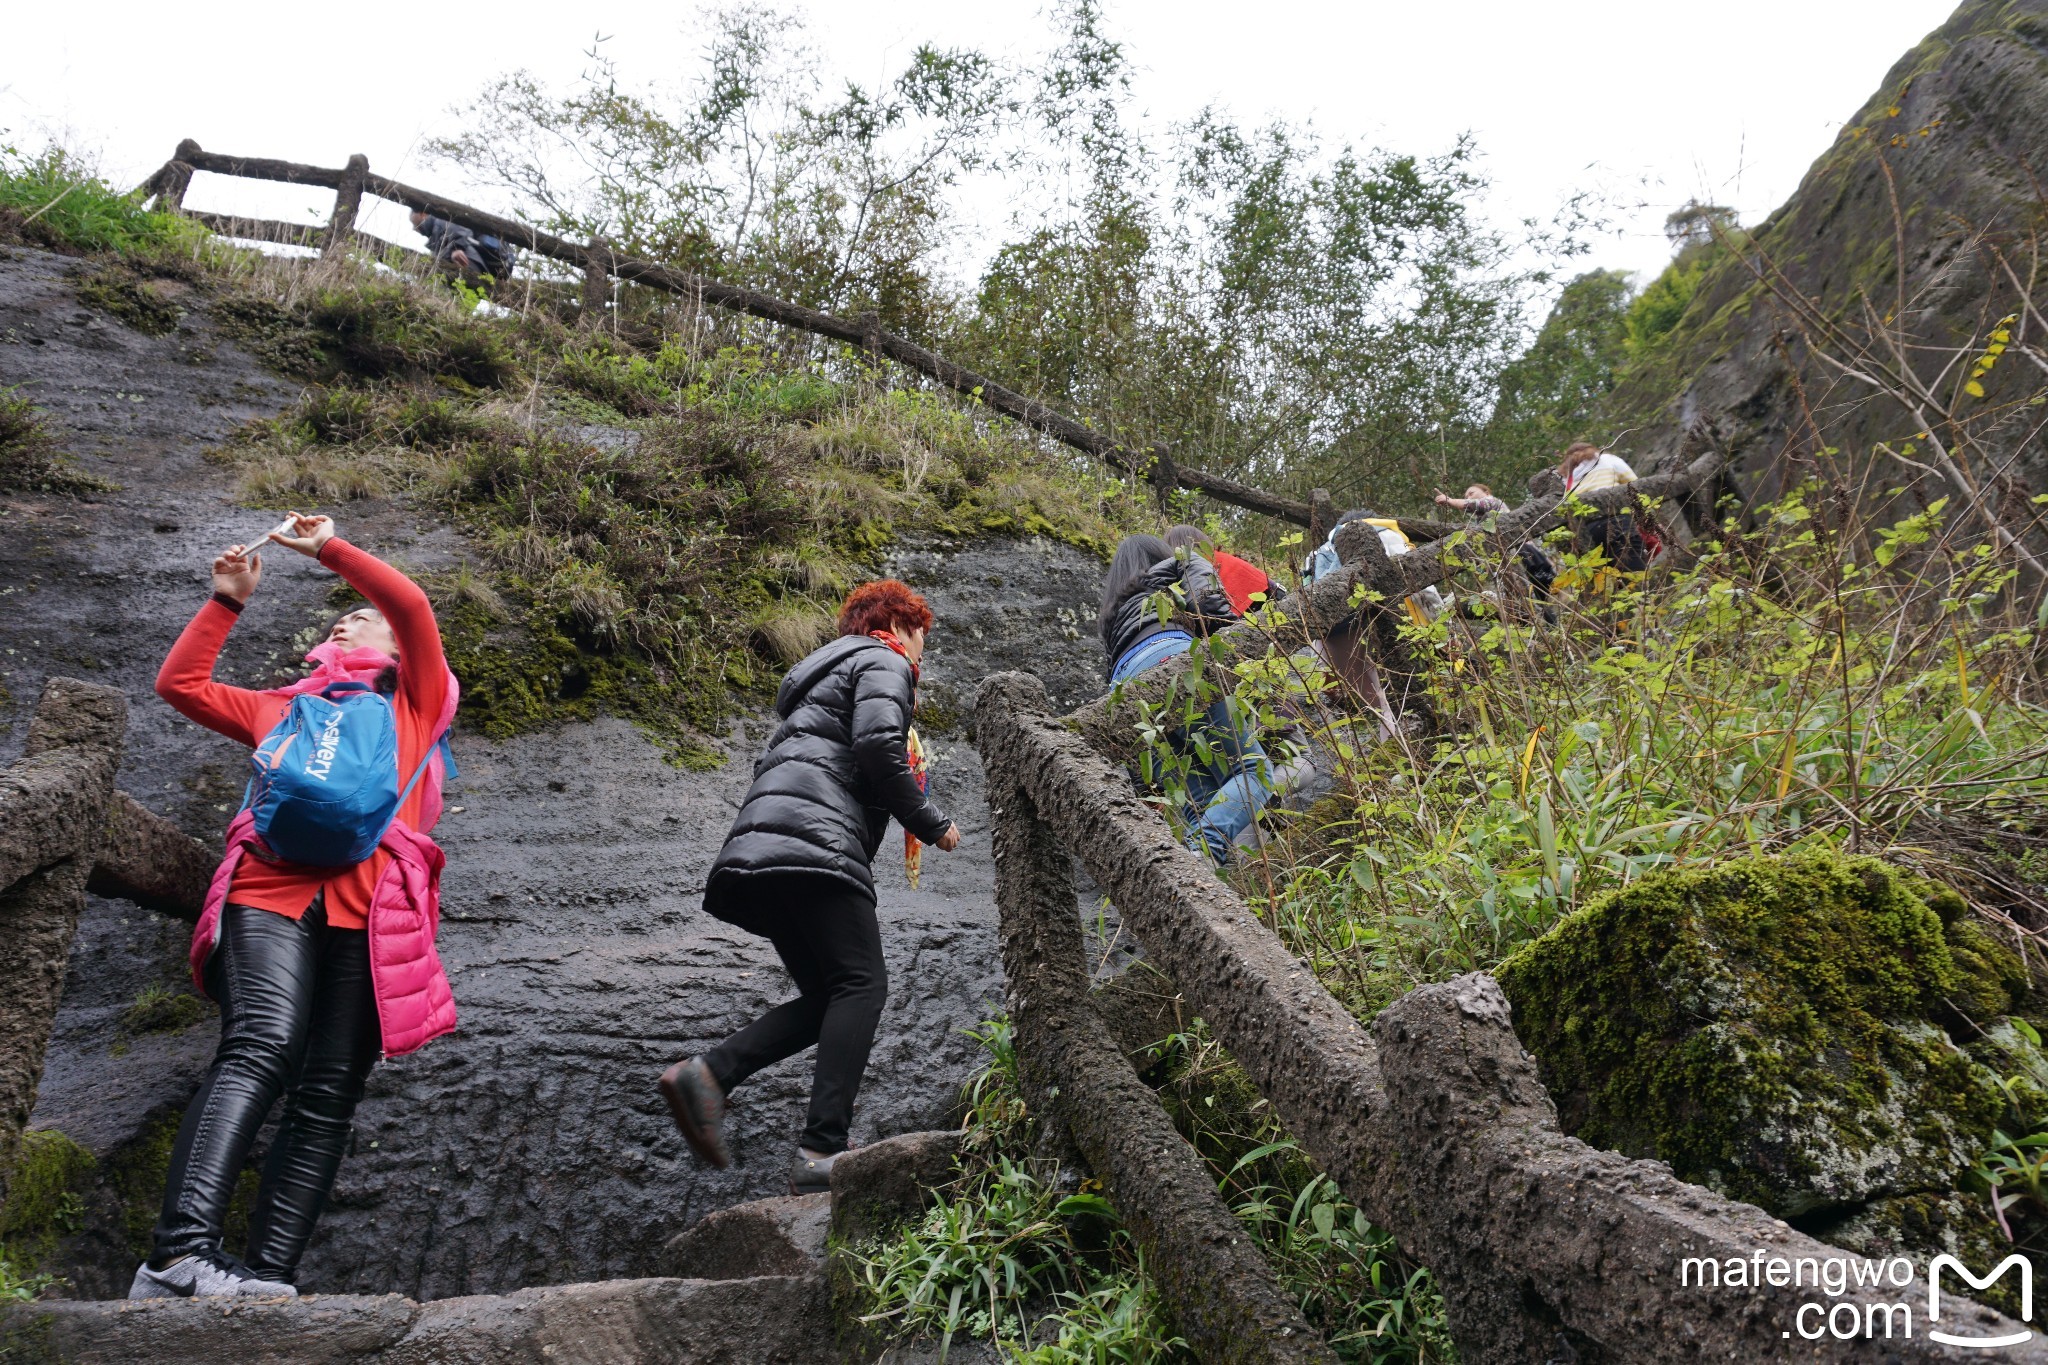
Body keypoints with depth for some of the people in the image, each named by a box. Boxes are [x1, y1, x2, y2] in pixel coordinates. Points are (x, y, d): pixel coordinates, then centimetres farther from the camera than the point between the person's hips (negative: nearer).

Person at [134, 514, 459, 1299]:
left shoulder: (413, 704, 27)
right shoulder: (284, 708, 34)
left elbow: (413, 607, 13)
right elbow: (179, 684, 36)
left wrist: (329, 549, 20)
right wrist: (227, 601, 34)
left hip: (371, 906, 0)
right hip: (272, 891, 1)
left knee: (328, 1096, -10)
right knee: (260, 1048, -24)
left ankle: (267, 1276, -13)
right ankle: (181, 1252, -34)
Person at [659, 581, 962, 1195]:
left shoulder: (830, 672, 36)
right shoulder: (883, 662, 7)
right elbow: (878, 745, -12)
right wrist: (933, 824, -3)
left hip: (758, 846, 9)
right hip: (813, 840, -9)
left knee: (827, 997, 9)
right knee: (861, 984, -11)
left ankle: (708, 1073, -7)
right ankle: (821, 1153, -21)